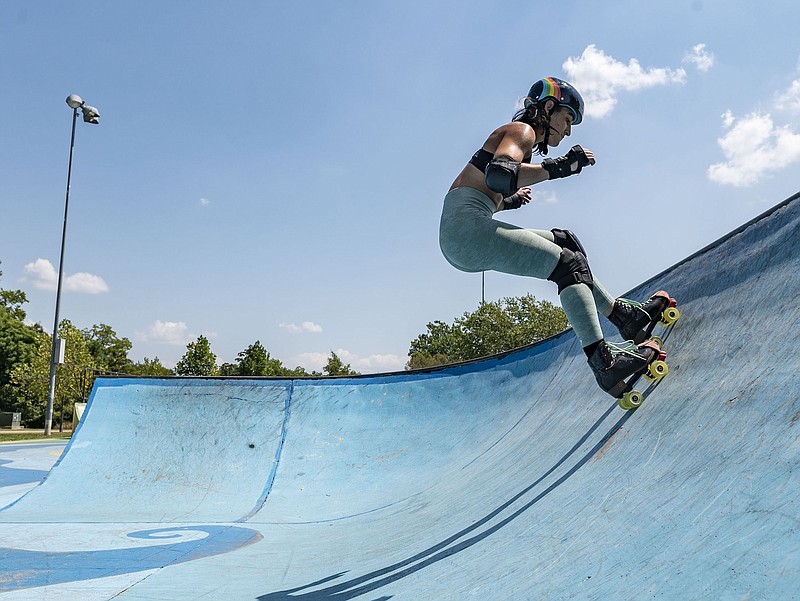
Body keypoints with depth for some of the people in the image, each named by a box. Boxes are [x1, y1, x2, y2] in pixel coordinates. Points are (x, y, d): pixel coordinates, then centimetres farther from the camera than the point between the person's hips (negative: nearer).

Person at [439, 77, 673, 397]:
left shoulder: (519, 137, 27)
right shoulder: (522, 130, -1)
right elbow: (498, 175, -24)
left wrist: (510, 200, 36)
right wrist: (557, 167, -19)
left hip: (456, 241, 10)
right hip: (466, 229, -10)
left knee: (565, 242, 16)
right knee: (568, 265, -11)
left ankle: (624, 314, 18)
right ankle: (602, 360, -19)